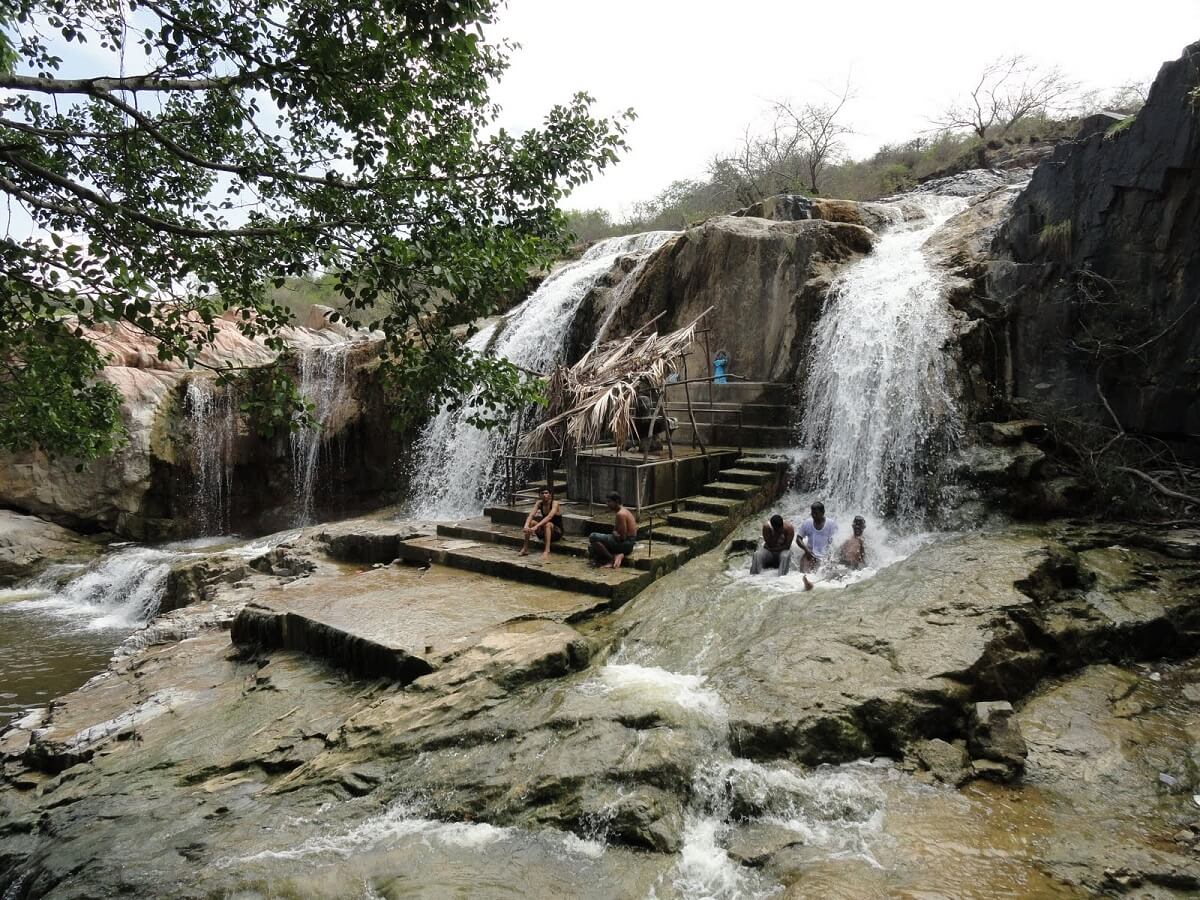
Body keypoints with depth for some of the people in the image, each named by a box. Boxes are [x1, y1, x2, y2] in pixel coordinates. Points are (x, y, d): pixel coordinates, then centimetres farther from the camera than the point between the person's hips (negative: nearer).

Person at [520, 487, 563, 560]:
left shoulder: (555, 503, -19)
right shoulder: (539, 503, -4)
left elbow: (549, 517, -36)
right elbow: (531, 515, -18)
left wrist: (536, 527, -47)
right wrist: (526, 526, -39)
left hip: (557, 532, -5)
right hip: (544, 532, 5)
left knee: (547, 524, -36)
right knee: (530, 522, -17)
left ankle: (547, 551, -43)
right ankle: (525, 548, -15)